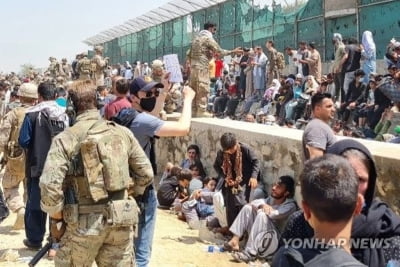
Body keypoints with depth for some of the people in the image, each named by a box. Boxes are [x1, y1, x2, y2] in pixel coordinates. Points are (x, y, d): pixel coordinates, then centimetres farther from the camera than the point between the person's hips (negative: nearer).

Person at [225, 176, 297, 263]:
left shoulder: (290, 205, -14)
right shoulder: (272, 198, 10)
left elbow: (273, 214, -30)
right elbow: (253, 203, 0)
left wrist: (261, 209, -10)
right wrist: (263, 205, -22)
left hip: (275, 237, -7)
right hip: (259, 234, 7)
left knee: (262, 214, -31)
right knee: (247, 208, -6)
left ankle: (250, 253, -34)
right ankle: (235, 240, -16)